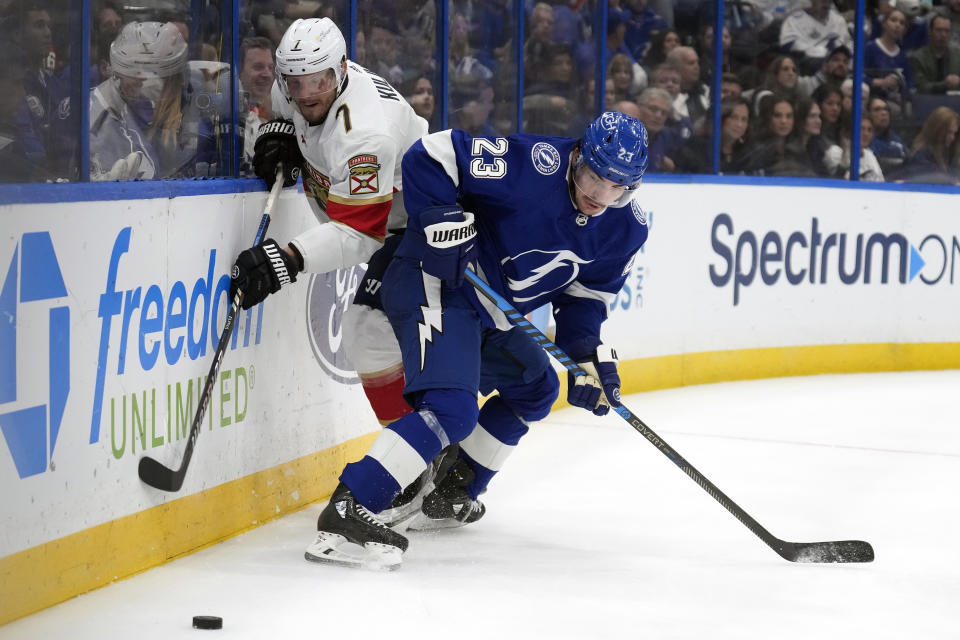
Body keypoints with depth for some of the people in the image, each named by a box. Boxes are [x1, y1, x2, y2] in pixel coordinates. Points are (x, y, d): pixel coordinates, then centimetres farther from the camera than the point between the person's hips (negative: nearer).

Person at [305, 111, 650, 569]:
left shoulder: (625, 229, 0)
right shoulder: (535, 165, -24)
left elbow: (585, 296, 11)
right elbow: (431, 157, -22)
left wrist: (590, 355, -3)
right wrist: (442, 220, -30)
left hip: (488, 309, 9)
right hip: (435, 280, -9)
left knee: (535, 388, 22)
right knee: (451, 408, -25)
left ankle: (448, 495, 31)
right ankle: (344, 516, -31)